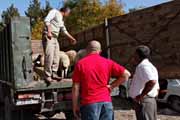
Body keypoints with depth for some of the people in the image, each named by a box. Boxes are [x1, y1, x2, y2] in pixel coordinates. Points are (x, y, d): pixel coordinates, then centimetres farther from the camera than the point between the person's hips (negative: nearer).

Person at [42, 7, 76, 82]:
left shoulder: (61, 20, 24)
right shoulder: (54, 11, 2)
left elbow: (64, 30, 34)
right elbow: (47, 20, -13)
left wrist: (71, 38, 36)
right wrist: (49, 32, -23)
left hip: (55, 38, 9)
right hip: (48, 37, -9)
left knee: (56, 57, 3)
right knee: (49, 56, -16)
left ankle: (54, 74, 9)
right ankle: (47, 76, -13)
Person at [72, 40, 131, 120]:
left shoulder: (80, 64, 1)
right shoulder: (107, 62, 6)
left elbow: (76, 87, -1)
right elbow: (126, 74, 1)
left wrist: (75, 106, 6)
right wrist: (112, 85, 6)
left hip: (88, 103, -2)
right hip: (106, 102, 2)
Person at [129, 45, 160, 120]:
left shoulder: (143, 65, -12)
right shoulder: (148, 66, 21)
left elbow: (152, 81, -30)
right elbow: (157, 87, 25)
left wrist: (141, 95, -22)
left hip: (143, 102, -11)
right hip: (150, 101, 11)